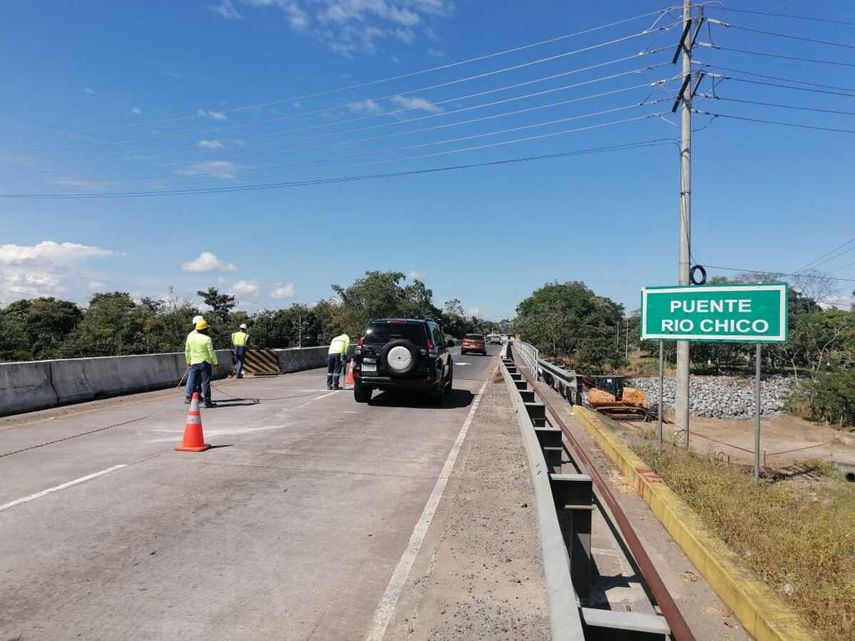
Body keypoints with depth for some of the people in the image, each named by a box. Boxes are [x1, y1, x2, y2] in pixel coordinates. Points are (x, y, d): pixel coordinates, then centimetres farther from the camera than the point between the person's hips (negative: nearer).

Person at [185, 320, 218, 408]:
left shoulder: (190, 337, 2)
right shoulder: (207, 339, -13)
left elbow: (187, 351, 9)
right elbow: (211, 353, -10)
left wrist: (188, 362, 20)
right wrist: (215, 362, 2)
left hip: (193, 363, 4)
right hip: (205, 363, -4)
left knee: (192, 380, 12)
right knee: (205, 382, 0)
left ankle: (188, 397, 6)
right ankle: (207, 401, 4)